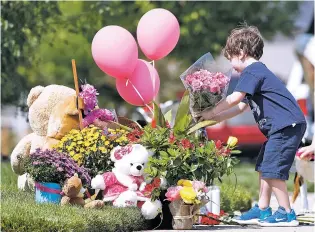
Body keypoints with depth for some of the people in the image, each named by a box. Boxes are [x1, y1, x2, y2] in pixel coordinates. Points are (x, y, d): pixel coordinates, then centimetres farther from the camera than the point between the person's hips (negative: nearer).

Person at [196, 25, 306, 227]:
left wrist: (211, 113, -6)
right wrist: (214, 118, 20)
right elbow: (241, 107, 25)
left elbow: (235, 98, -18)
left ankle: (287, 214, -6)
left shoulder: (252, 71, -10)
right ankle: (262, 210, 21)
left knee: (271, 170, -10)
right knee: (264, 168, 15)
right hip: (280, 128, 11)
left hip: (288, 126, -11)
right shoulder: (258, 72, 24)